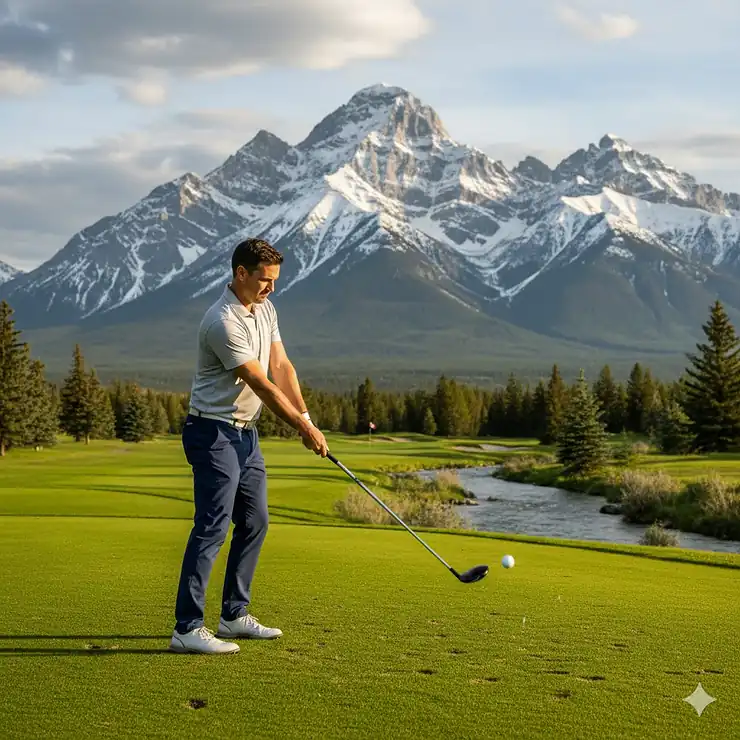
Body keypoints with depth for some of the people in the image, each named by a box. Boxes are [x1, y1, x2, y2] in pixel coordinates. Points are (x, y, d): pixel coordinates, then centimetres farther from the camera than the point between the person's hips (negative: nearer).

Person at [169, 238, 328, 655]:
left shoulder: (265, 310, 9)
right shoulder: (223, 322, -21)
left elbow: (281, 367, 6)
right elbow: (262, 385, -19)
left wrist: (306, 417, -6)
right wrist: (304, 428, -13)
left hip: (246, 432, 10)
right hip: (214, 433, -10)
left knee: (254, 523, 13)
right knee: (213, 527, -14)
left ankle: (234, 615, 22)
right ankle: (187, 628, -14)